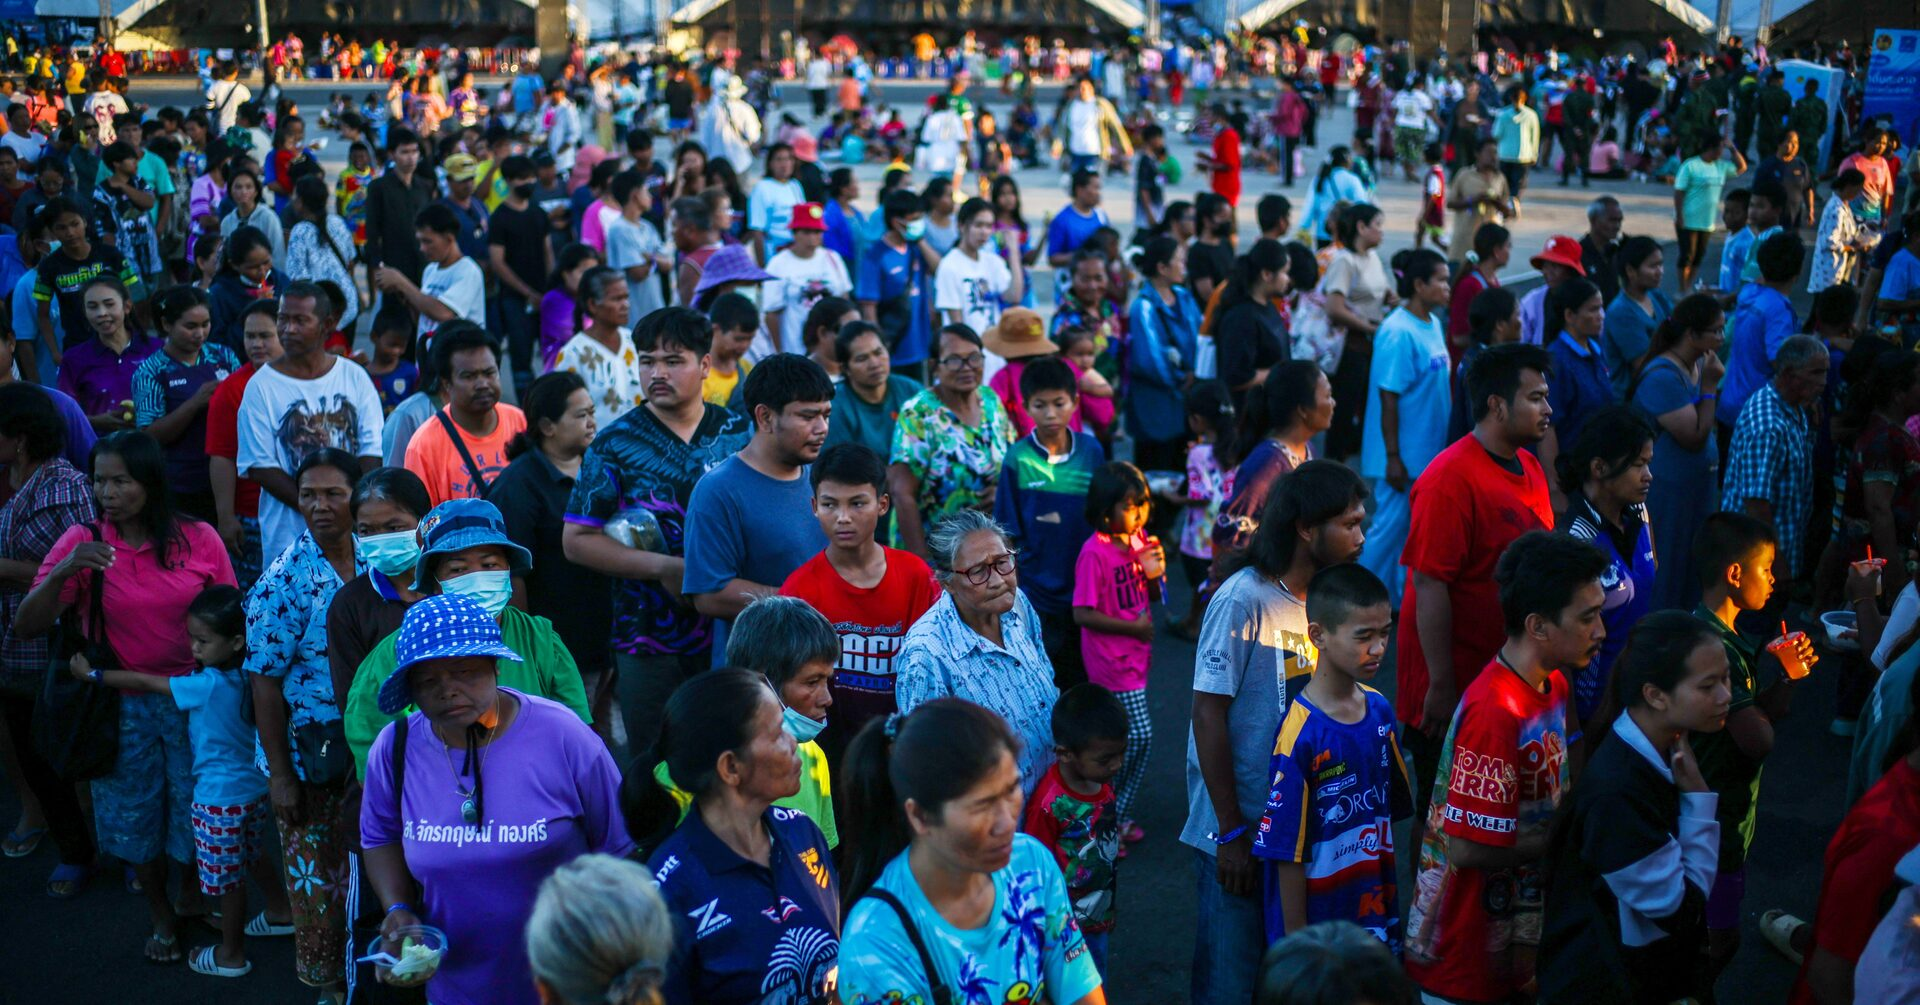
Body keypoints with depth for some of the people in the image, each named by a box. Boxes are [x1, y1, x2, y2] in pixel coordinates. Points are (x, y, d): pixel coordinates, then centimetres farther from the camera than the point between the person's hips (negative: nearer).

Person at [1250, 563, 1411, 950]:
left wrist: (1391, 901, 15)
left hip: (1376, 911, 6)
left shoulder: (1379, 710, 0)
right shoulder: (1300, 734, -21)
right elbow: (1288, 850, -17)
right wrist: (1297, 937, -14)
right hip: (1318, 921, -6)